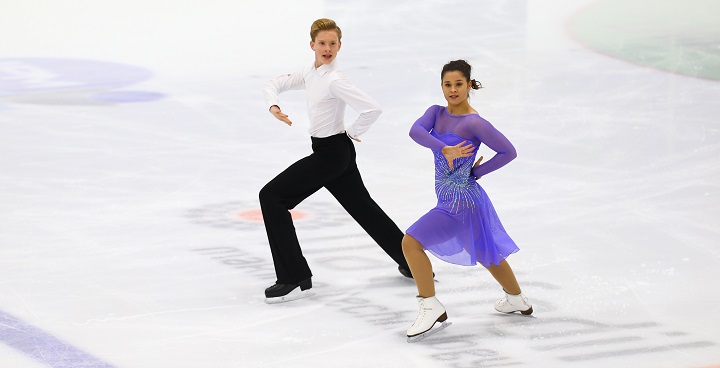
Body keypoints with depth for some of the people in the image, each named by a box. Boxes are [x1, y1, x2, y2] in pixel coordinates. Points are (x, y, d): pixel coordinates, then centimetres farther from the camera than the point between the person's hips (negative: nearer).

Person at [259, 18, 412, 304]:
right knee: (363, 207, 20)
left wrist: (352, 132, -12)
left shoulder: (334, 81, -20)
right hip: (333, 153, 9)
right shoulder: (310, 74, 5)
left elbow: (372, 109, -27)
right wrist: (273, 106, -6)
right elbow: (274, 84, 15)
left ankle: (294, 279, -8)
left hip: (332, 153, -9)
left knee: (271, 196, -10)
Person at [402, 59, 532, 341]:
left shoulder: (474, 123, -17)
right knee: (485, 254, 26)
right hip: (450, 199, 8)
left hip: (461, 202, -8)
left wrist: (476, 172, -10)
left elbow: (508, 151, -13)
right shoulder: (437, 113, 2)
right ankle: (517, 300, 47)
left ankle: (432, 309, -8)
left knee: (411, 242, -16)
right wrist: (444, 149, -32)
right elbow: (415, 131, -18)